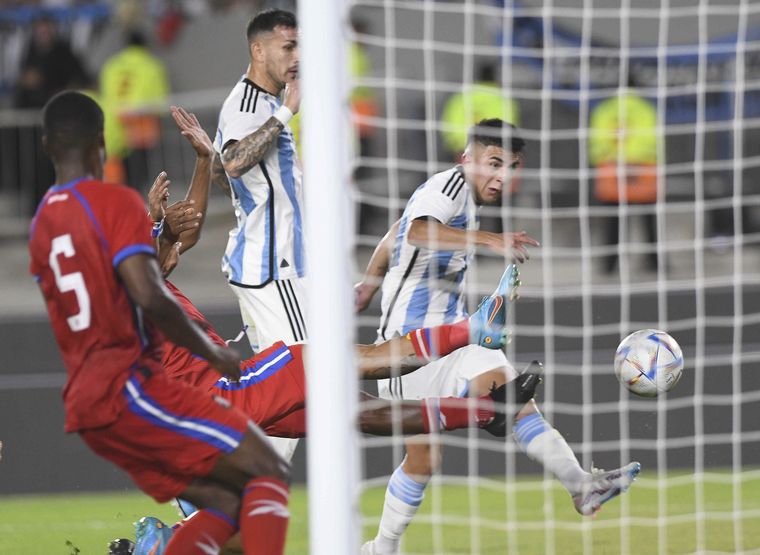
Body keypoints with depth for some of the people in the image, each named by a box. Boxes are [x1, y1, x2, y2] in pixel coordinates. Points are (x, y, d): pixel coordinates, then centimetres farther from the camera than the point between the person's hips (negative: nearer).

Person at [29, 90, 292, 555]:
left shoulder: (41, 223, 16)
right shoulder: (117, 202, -8)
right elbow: (149, 297, -19)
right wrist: (212, 353, -7)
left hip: (83, 403, 8)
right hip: (128, 386, -8)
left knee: (226, 503, 9)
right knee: (270, 473, -5)